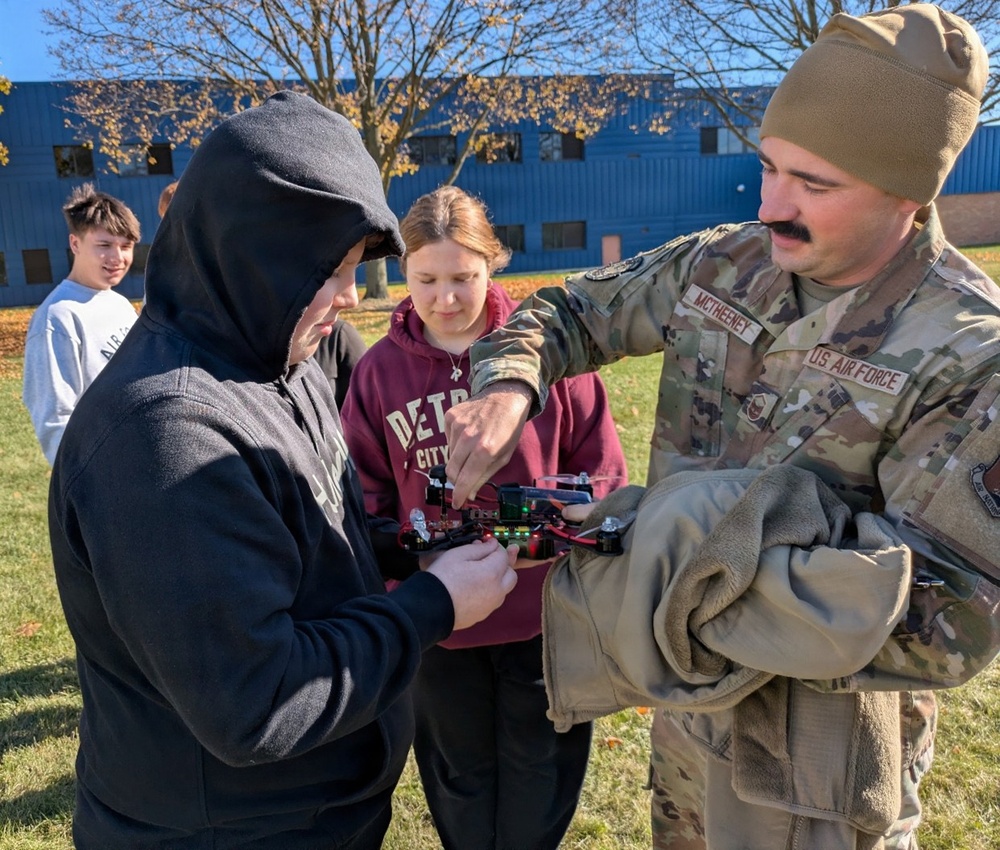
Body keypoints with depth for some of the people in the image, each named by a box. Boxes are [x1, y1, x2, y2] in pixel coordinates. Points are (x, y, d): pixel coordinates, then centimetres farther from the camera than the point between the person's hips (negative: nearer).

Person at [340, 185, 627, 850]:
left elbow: (603, 472, -3)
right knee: (458, 778, 23)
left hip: (544, 612, -1)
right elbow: (370, 499, 2)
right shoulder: (379, 370, -4)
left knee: (541, 774, 22)